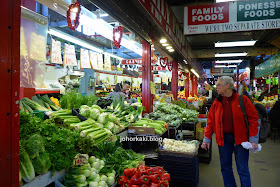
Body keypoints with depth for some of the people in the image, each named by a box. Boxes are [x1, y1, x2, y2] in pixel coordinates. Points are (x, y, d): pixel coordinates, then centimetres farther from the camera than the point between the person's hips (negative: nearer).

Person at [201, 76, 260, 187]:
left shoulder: (242, 99, -5)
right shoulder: (216, 103, 5)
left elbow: (253, 119, -5)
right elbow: (210, 122, 7)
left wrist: (253, 139, -9)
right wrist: (207, 139, 5)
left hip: (240, 139, -3)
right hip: (223, 139, 4)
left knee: (243, 169, 3)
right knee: (225, 167, 12)